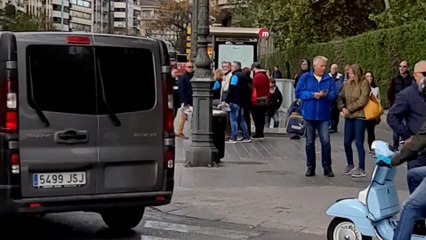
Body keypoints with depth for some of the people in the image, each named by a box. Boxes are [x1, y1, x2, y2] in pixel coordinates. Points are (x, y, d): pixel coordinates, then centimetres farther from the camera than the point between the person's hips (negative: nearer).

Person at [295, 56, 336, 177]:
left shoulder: (329, 79, 5)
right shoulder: (305, 77, 1)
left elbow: (334, 94, 2)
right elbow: (298, 93, -3)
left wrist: (326, 95, -18)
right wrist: (312, 95, -14)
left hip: (324, 116, 0)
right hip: (309, 114, 0)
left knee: (325, 141, -4)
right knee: (310, 142, 8)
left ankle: (327, 167, 5)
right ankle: (310, 167, 17)